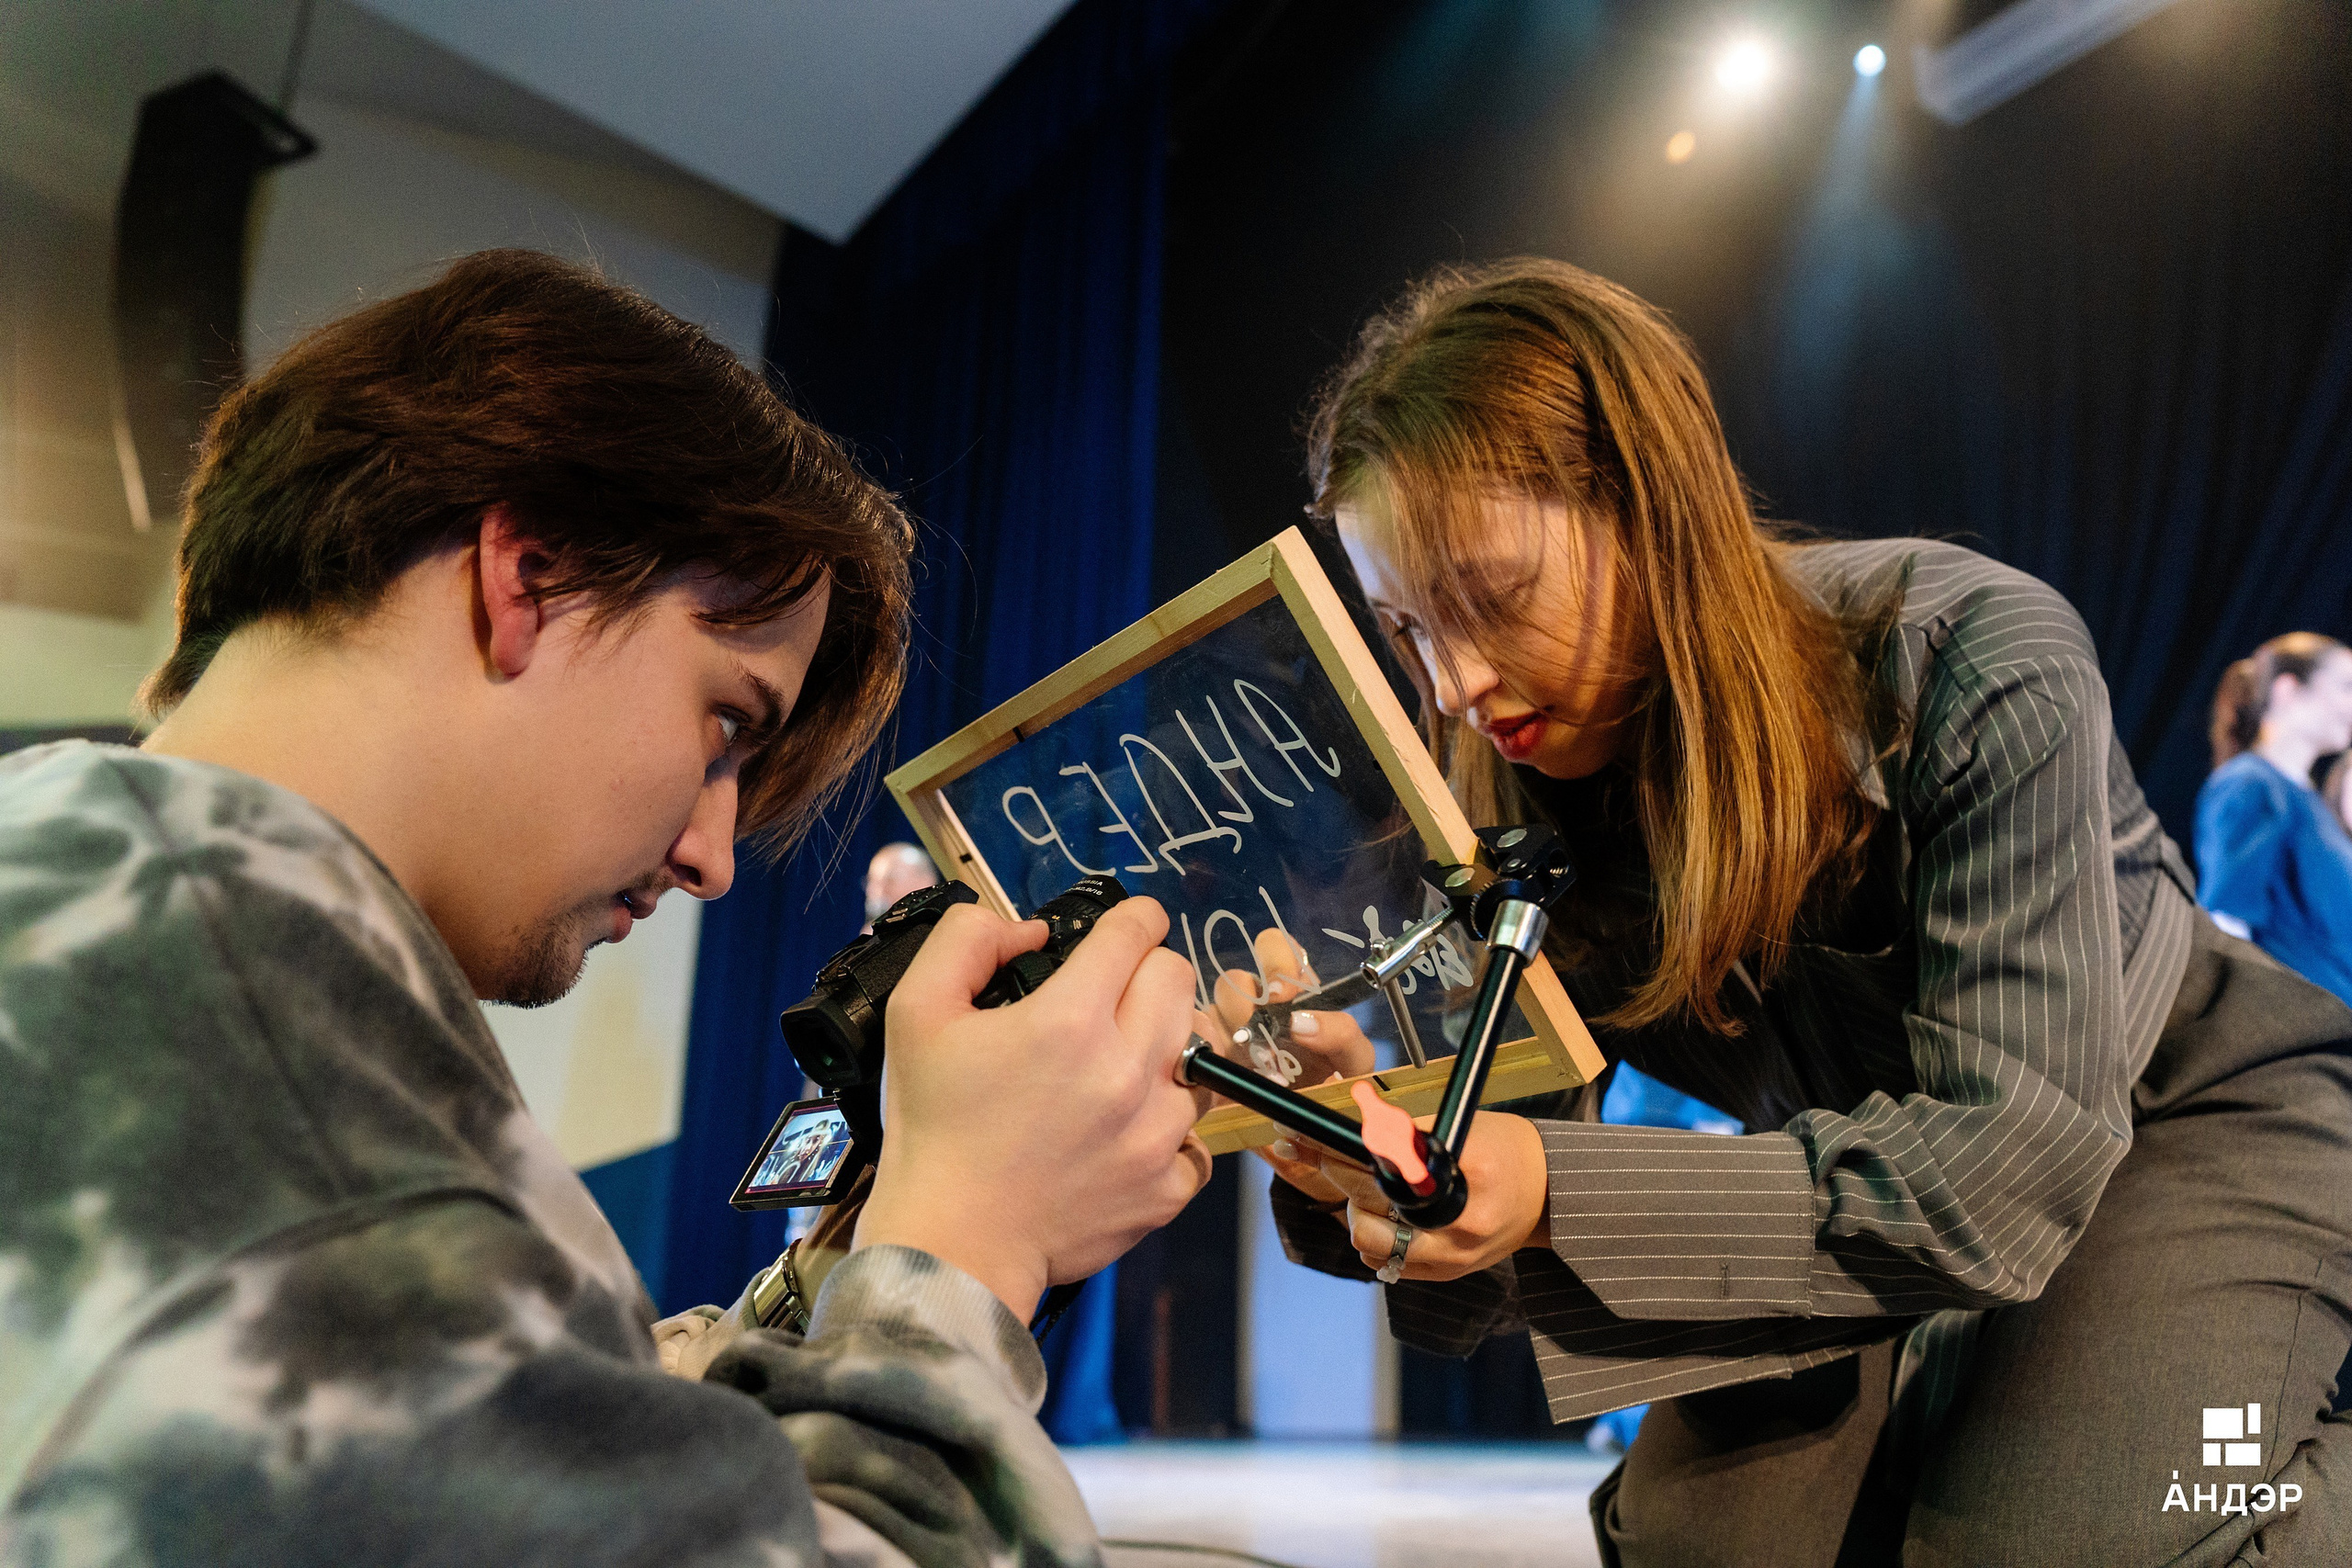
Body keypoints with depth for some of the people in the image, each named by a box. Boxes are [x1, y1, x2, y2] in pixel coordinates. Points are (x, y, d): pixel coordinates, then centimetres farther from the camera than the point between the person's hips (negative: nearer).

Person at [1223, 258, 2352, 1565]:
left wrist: (1564, 1195, -45)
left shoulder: (1980, 669, -30)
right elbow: (1487, 1272, -14)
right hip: (1879, 1164, 4)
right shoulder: (1522, 801, -16)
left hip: (2185, 1124, -3)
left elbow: (2013, 1161, -34)